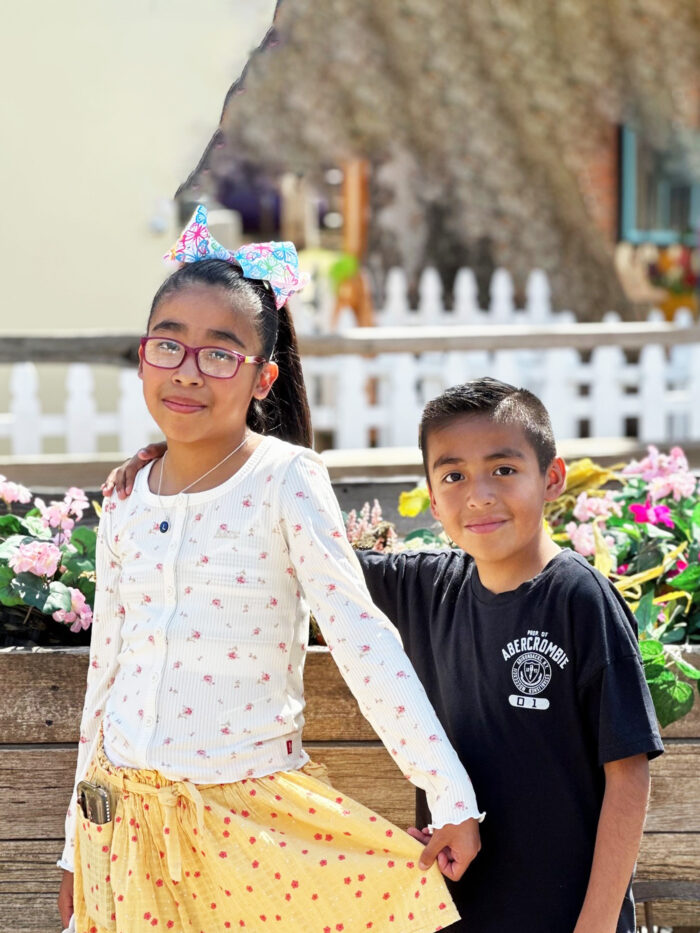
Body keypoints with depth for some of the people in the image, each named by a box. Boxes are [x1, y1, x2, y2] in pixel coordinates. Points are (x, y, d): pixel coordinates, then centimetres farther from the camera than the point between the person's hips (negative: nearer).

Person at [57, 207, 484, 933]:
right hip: (124, 813, 4)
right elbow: (106, 670, 13)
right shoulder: (126, 500, 6)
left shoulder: (284, 480, -8)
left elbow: (364, 641, -14)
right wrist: (81, 847, 16)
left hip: (247, 815, -4)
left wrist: (452, 798, -19)